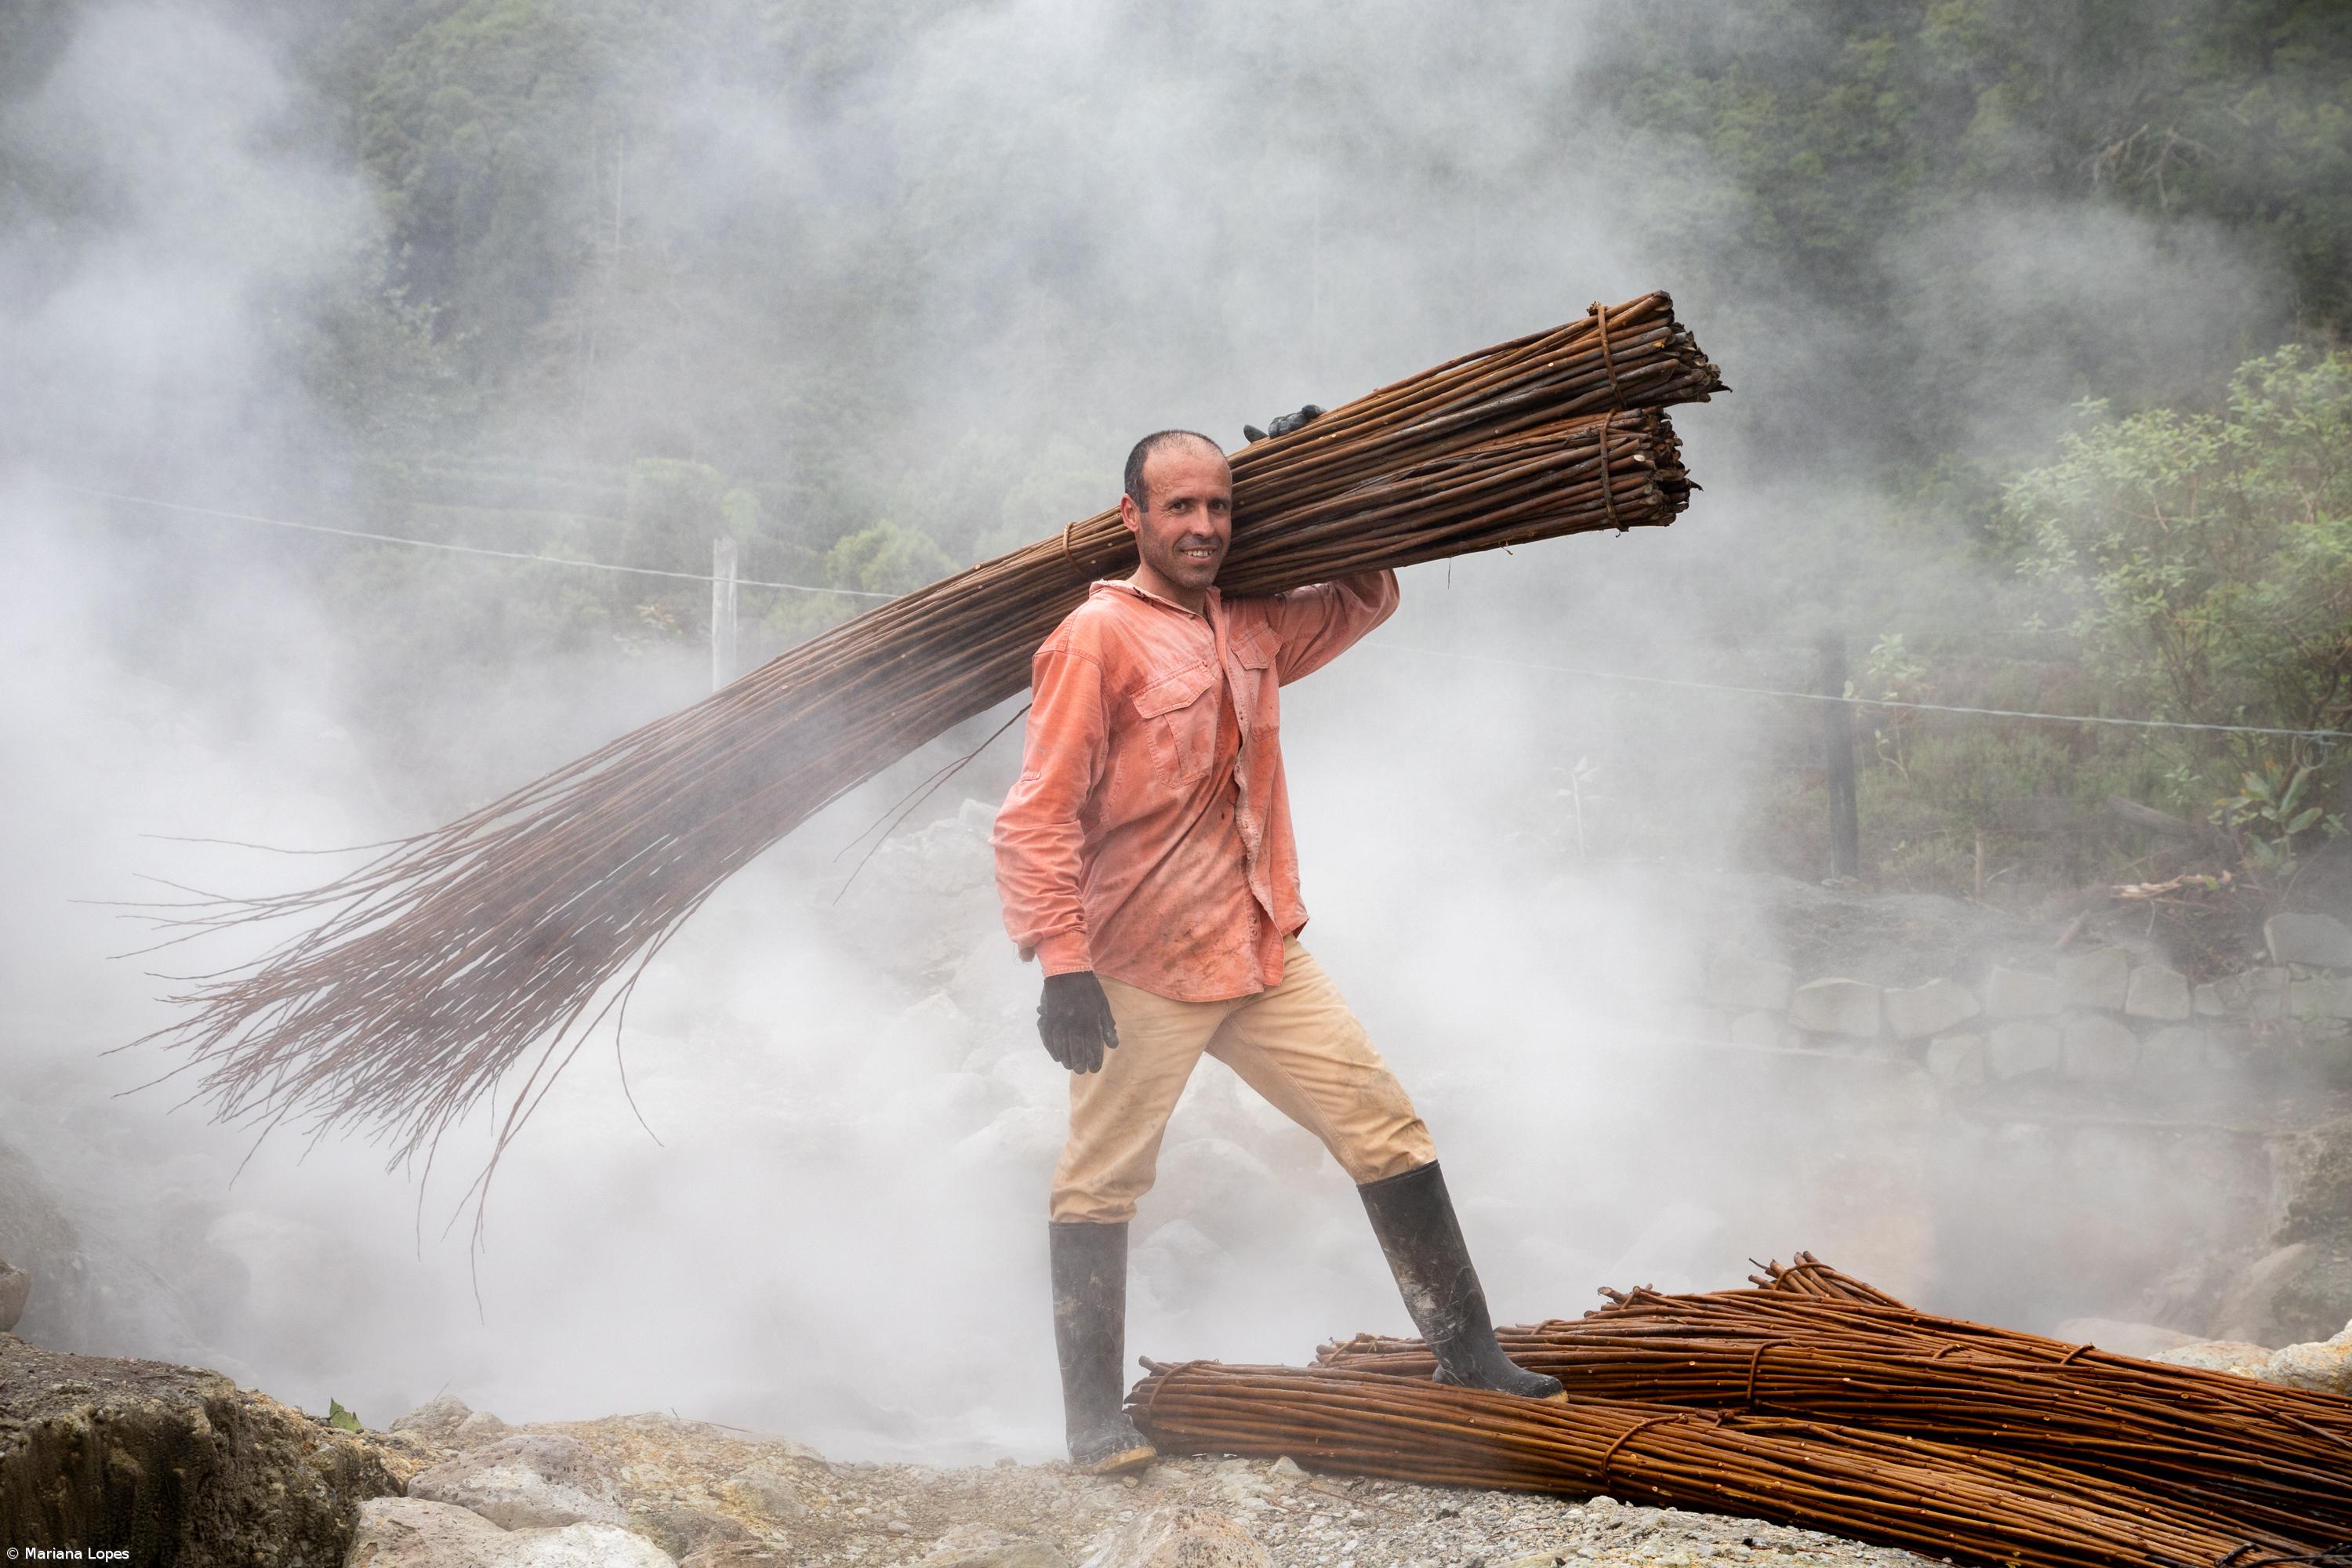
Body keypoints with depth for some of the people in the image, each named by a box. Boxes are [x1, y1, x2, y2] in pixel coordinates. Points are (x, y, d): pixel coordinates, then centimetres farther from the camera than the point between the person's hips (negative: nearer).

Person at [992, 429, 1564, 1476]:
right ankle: (1096, 1420, 12)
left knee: (1388, 1131, 6)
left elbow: (1368, 600, 30)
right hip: (1140, 972, -7)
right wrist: (1062, 965, -21)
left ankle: (1466, 1355, 16)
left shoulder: (1252, 631, 11)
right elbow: (1038, 818, -15)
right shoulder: (1096, 638, -11)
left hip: (1264, 957, 7)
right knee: (1099, 1188, 1)